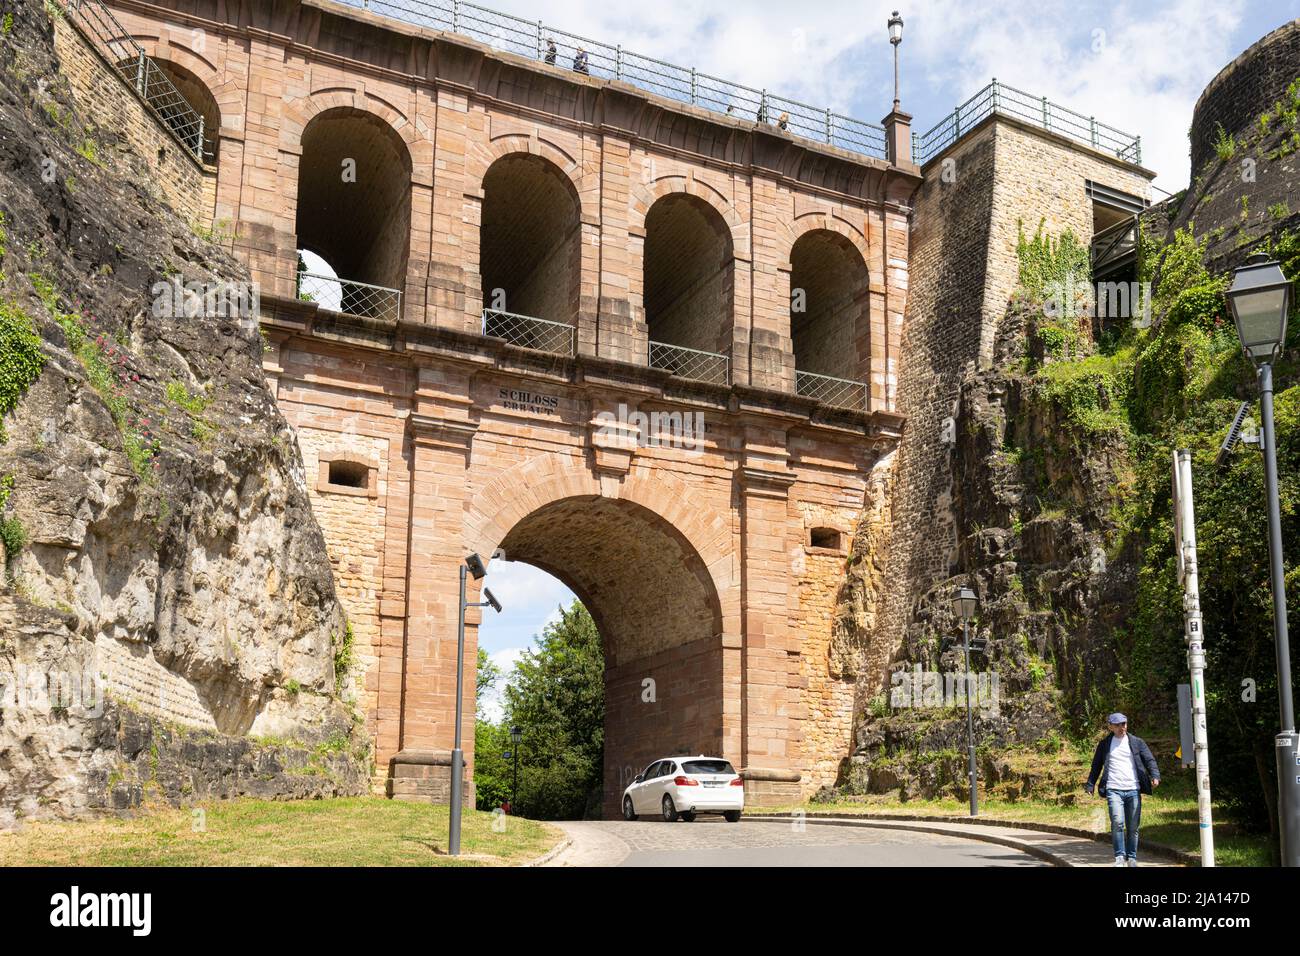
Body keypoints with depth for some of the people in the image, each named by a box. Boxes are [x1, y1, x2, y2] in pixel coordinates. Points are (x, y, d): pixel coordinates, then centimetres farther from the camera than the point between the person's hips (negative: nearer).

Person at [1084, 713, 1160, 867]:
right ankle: (1120, 857, -9)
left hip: (1133, 790, 1)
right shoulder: (1105, 744, 11)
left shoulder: (1137, 742, 10)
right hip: (1113, 790, -1)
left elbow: (1149, 760, 2)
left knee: (1133, 827, 3)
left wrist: (1155, 776, -16)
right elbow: (1096, 766, 14)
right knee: (1117, 822, -17)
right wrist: (1090, 785, 5)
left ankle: (1132, 858, 15)